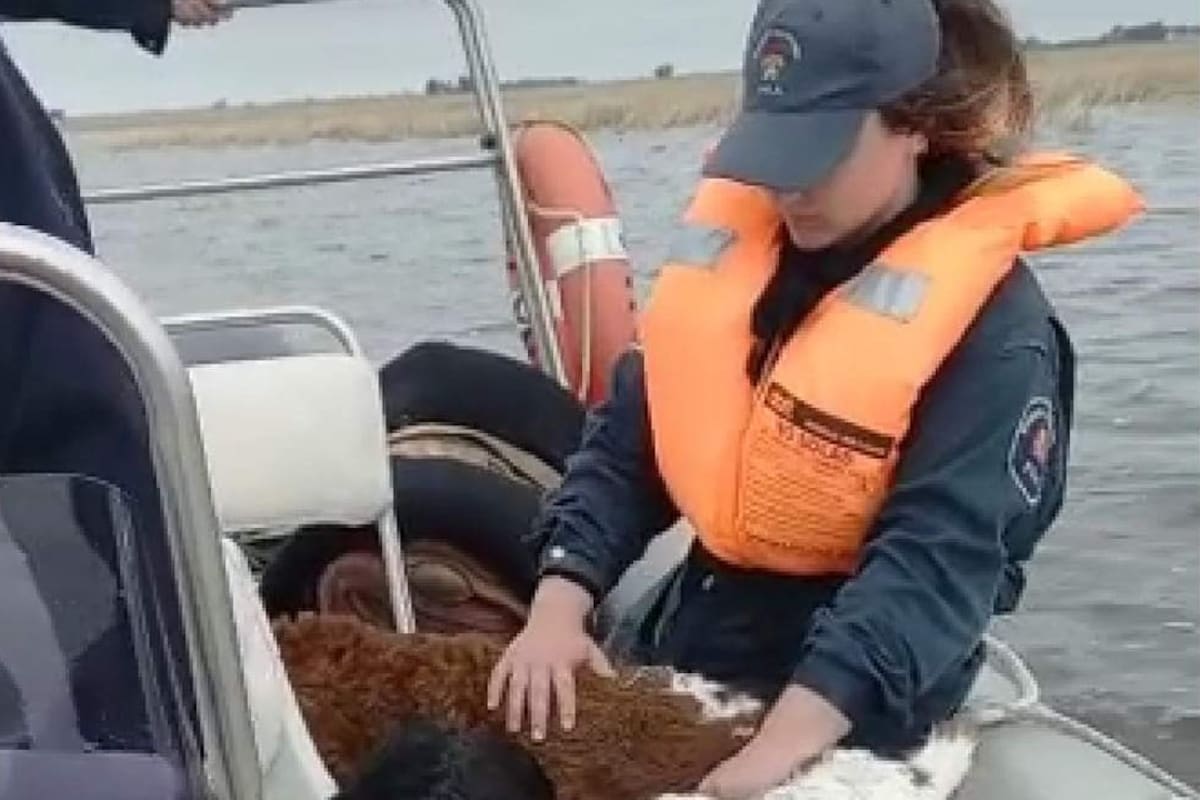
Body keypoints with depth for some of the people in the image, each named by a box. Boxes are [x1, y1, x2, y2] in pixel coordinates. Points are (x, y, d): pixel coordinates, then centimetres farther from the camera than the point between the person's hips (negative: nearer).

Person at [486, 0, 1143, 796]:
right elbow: (629, 436, 2)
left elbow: (938, 559, -25)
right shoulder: (735, 237, -1)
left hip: (849, 713, -5)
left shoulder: (993, 324, -18)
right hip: (688, 648, 6)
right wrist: (561, 600, -11)